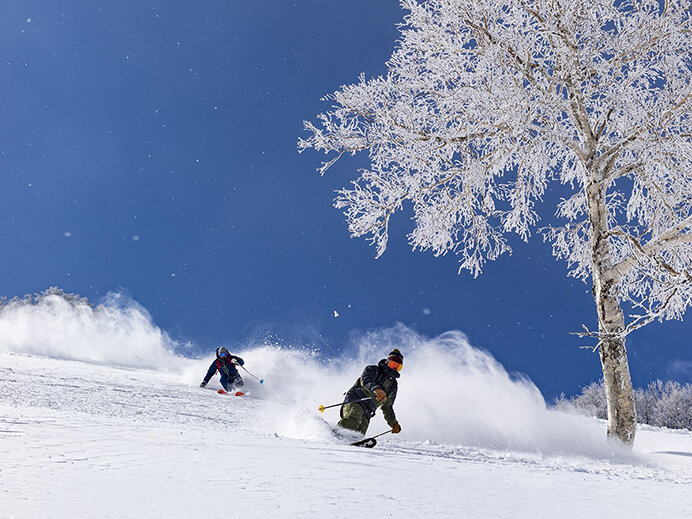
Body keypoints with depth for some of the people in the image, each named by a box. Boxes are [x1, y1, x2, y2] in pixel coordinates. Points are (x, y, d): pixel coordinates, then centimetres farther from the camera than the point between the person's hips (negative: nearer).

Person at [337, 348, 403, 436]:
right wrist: (376, 389, -39)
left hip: (366, 413, 6)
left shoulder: (393, 385, 24)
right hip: (354, 402, -6)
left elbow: (387, 407, 31)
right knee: (354, 419, -37)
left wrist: (394, 423, 18)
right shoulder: (373, 370, 5)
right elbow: (365, 380, -18)